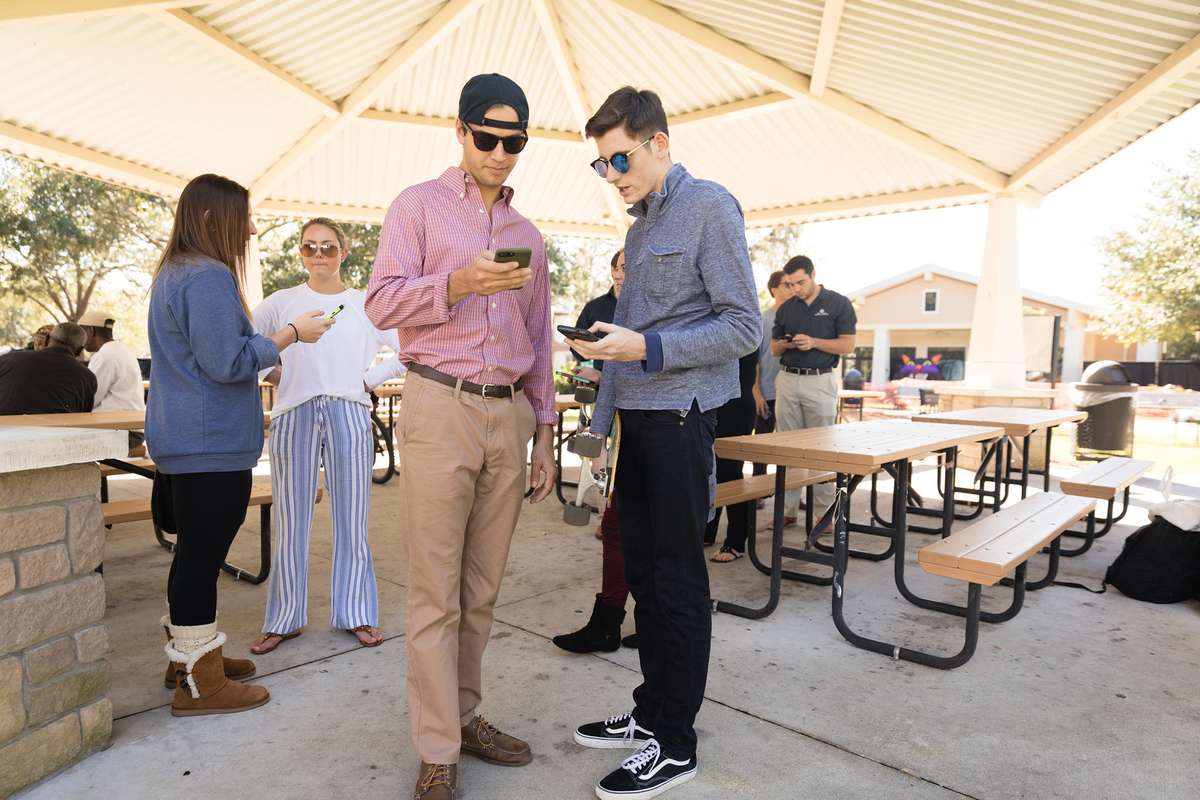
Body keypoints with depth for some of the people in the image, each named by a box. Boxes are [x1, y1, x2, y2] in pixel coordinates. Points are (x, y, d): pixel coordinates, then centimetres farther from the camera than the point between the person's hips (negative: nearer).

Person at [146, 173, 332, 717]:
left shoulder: (171, 272, 17)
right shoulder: (209, 276, -15)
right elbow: (227, 362, -19)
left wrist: (276, 337, 22)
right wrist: (292, 333, -11)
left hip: (179, 441, 10)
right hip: (211, 444, -10)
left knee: (193, 555, 18)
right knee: (202, 557, -3)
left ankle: (189, 655, 31)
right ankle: (199, 683, 7)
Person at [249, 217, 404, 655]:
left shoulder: (364, 304, 10)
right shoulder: (282, 302, 10)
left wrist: (372, 378, 1)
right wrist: (273, 373, -2)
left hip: (349, 413, 0)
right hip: (293, 415, 0)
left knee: (351, 519, 5)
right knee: (290, 522, 4)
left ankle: (356, 614, 17)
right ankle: (284, 618, 17)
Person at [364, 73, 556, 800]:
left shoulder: (528, 235, 19)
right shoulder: (419, 206, 6)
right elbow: (382, 302, -4)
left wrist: (545, 432, 14)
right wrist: (457, 284, -21)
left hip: (510, 417, 5)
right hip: (440, 408, -4)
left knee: (483, 590, 10)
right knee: (436, 594, -1)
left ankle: (464, 716, 25)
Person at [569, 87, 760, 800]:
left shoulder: (709, 207, -6)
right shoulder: (640, 224, 19)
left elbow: (743, 327, -12)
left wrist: (647, 349, -20)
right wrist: (604, 421, 17)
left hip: (680, 420, -8)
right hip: (636, 423, 8)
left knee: (678, 580, 0)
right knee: (643, 574, 13)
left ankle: (676, 743, 15)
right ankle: (652, 711, 29)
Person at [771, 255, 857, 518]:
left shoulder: (838, 303, 0)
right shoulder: (785, 309, 11)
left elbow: (848, 345, -4)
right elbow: (774, 349, 14)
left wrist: (814, 342, -17)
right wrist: (785, 344, -9)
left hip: (820, 381, -4)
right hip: (787, 380, 4)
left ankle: (824, 511, 5)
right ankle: (788, 508, 10)